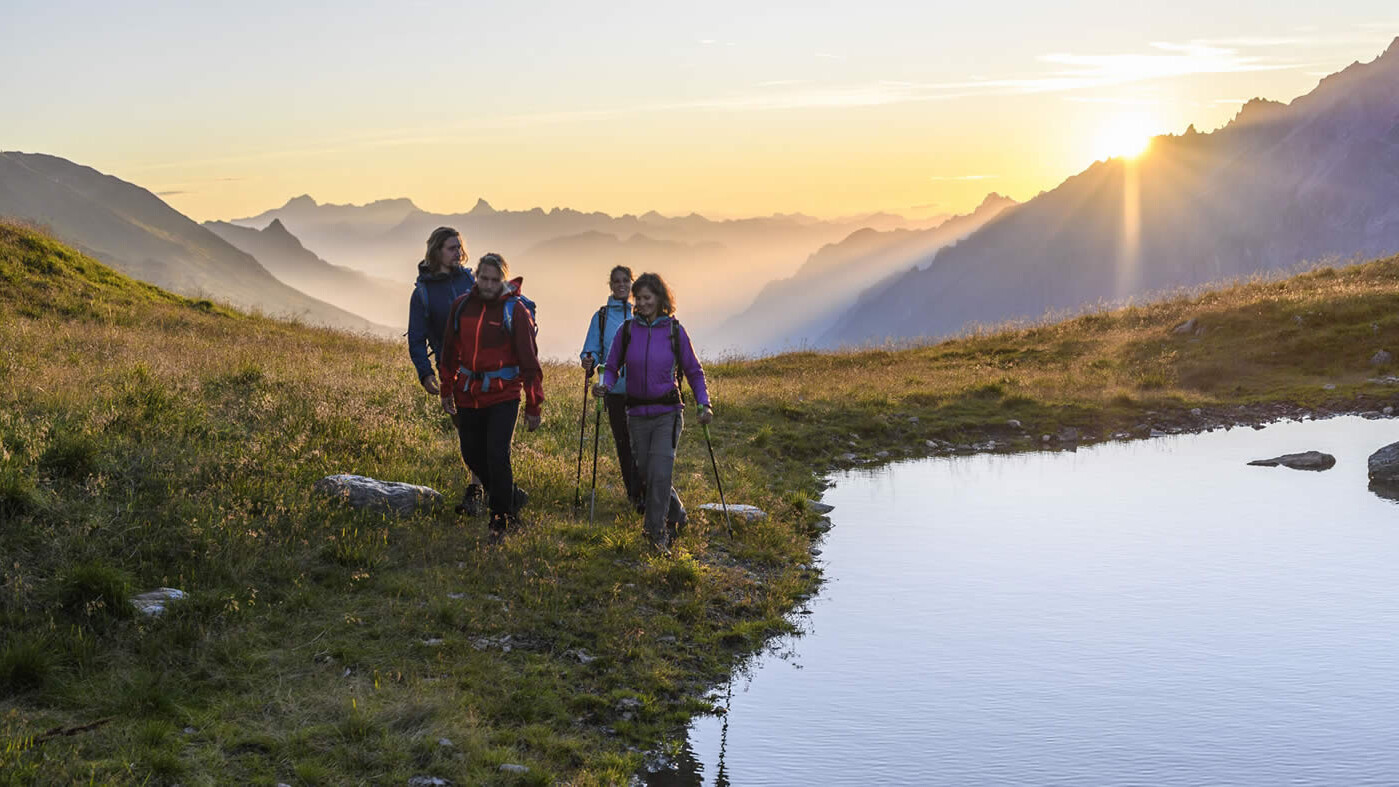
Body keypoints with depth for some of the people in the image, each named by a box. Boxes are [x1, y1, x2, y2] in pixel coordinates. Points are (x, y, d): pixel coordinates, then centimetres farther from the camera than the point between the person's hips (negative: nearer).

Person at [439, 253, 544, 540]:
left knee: (497, 455, -12)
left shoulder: (515, 309, -9)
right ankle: (512, 496, 34)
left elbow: (529, 360, -7)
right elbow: (450, 350, 15)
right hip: (469, 395, 5)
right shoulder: (461, 306, 2)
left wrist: (533, 406, -7)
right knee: (472, 455, 11)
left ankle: (501, 519, 4)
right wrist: (447, 390, 17)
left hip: (504, 396, -5)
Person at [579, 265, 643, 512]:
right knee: (622, 442, 8)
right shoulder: (601, 316, 8)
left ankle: (640, 494, -10)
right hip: (614, 389, 2)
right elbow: (592, 349, 7)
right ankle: (632, 493, 23)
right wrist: (589, 361, -16)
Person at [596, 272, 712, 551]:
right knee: (645, 473, 9)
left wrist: (703, 403, -5)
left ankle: (656, 533, -3)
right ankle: (676, 513, 35)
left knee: (660, 473, -13)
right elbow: (612, 367, 9)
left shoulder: (674, 331, -2)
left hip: (668, 413, -3)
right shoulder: (627, 331, 2)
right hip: (637, 413, 3)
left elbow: (693, 371, 6)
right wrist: (605, 385, -13)